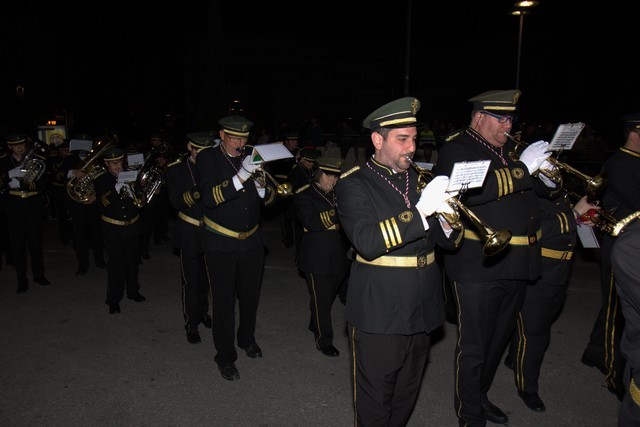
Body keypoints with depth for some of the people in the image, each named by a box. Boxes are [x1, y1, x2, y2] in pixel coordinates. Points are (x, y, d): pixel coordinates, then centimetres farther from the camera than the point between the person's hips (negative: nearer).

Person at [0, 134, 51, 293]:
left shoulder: (35, 160, 2)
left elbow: (43, 182, -5)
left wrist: (21, 184, -17)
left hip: (33, 204, 0)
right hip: (14, 206, 1)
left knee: (35, 241, 7)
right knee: (17, 243, 0)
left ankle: (39, 274, 21)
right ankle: (22, 280, 9)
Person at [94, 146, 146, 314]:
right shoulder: (101, 180, -4)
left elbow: (140, 198, 4)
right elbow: (102, 202, -18)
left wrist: (131, 190, -16)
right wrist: (117, 187, -27)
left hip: (132, 226, 3)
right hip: (113, 229, -3)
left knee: (133, 261, 14)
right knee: (115, 264, -3)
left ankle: (133, 291, 31)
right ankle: (113, 300, 7)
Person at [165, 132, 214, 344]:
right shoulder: (176, 169, -6)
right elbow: (176, 201, -16)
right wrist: (196, 193, -32)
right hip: (190, 233, -3)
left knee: (206, 277, 18)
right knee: (191, 281, 2)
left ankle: (202, 311, 40)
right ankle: (191, 324, 15)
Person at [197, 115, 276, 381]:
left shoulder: (251, 159, 4)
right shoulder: (207, 158, -7)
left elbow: (270, 198, 3)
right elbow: (208, 198, -23)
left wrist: (261, 187, -19)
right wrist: (240, 177, -34)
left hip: (252, 241, 4)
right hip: (221, 244, -4)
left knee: (250, 296, 17)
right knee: (224, 301, 3)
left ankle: (247, 339, 40)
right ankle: (225, 356, 19)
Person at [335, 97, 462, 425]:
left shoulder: (421, 179, 9)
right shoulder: (354, 184, -9)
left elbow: (448, 241, 10)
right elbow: (367, 243, -24)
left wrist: (446, 218, -13)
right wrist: (421, 210, -29)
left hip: (422, 309, 6)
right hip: (379, 312, -6)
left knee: (406, 397, 22)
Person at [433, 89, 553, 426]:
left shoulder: (508, 149, 16)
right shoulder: (456, 149, -9)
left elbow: (524, 193, 23)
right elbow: (471, 191, -27)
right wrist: (523, 167, -22)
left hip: (517, 265, 8)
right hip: (480, 265, -8)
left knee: (499, 338, 21)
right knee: (474, 345, 4)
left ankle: (480, 395, 42)